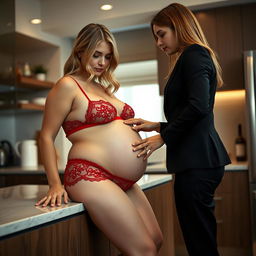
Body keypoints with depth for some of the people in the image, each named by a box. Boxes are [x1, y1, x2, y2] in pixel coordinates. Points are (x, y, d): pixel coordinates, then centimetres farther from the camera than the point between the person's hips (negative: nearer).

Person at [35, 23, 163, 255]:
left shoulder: (103, 87, 22)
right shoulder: (68, 85, -2)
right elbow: (47, 136, -5)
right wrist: (55, 184, -11)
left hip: (124, 183, 9)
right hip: (91, 177, -9)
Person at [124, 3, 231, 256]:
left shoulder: (193, 54, -4)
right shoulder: (197, 56, 25)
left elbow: (198, 106, -20)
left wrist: (163, 137, -9)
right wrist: (157, 126, 16)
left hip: (196, 161, -10)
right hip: (202, 158, 10)